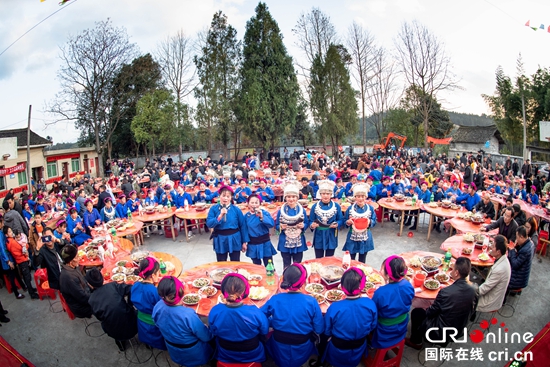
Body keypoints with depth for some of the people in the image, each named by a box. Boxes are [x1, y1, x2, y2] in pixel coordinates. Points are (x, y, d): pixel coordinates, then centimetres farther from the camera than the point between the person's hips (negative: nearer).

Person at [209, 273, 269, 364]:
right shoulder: (255, 313, -36)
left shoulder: (215, 311, -31)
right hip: (252, 356, -1)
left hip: (225, 357, 1)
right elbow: (264, 332, -13)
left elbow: (214, 333, -8)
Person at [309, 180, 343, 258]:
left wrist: (337, 224, -19)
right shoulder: (315, 206, -3)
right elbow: (311, 221, 0)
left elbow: (341, 220, 1)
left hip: (331, 237, 0)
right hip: (319, 237, 0)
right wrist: (312, 225, -21)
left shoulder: (336, 206, -3)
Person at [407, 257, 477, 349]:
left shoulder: (445, 292, -31)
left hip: (441, 333, -6)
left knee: (416, 312, 14)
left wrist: (426, 310, 8)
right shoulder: (472, 291, -15)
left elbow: (431, 311, -16)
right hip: (459, 332, 6)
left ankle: (416, 342, 30)